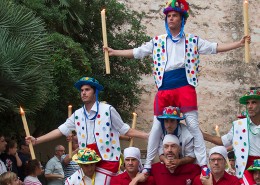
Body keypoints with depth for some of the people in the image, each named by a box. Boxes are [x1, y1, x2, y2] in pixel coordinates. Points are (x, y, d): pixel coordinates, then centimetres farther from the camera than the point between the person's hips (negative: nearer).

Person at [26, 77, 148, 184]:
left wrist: (148, 136, -5)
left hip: (107, 159, -5)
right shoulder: (78, 114, 10)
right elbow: (61, 130, 13)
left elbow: (125, 130, 2)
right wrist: (37, 140, 8)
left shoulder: (108, 110, -3)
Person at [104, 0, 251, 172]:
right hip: (164, 89, 2)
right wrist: (114, 52, 17)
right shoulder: (158, 41, 13)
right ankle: (148, 166, 13)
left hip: (185, 87, -2)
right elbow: (137, 52, 17)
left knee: (193, 125, -5)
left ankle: (204, 165, -3)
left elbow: (215, 47, 7)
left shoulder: (192, 40, 9)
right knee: (157, 127, 4)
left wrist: (238, 44, -2)